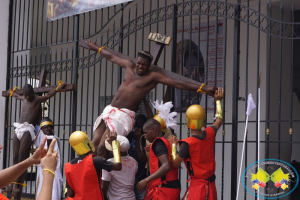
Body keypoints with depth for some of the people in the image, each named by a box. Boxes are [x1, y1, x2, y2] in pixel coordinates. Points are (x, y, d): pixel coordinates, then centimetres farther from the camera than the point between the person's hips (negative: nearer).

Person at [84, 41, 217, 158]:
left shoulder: (153, 76, -4)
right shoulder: (129, 66, 12)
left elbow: (178, 83, -11)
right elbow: (112, 57, 29)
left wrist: (202, 88, -20)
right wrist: (96, 48, 44)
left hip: (124, 115, -6)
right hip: (109, 110, 6)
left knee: (102, 147, -17)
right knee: (94, 144, -2)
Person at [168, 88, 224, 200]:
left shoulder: (187, 144, -18)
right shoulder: (210, 134, -2)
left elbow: (175, 163, -7)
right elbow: (219, 120, 21)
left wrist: (173, 145, 7)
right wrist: (218, 101, 33)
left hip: (197, 186, -7)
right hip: (211, 186, 7)